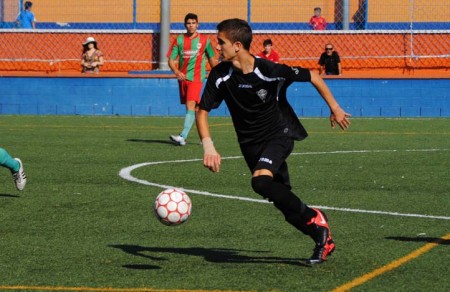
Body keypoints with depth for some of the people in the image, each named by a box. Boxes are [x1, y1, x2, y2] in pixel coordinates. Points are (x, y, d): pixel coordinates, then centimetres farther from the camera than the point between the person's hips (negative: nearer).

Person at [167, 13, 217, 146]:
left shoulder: (204, 40, 1)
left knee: (190, 105, -19)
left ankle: (183, 137, -28)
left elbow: (212, 58, 13)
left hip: (196, 78, -4)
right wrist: (176, 71, -18)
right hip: (183, 78, 4)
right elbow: (171, 59, 1)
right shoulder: (179, 40, 4)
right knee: (195, 108, 11)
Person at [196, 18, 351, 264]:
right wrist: (208, 145, -22)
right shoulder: (220, 75, -12)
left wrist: (334, 108, -3)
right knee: (284, 203, 6)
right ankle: (323, 239, 22)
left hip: (278, 135, -5)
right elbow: (202, 110, -6)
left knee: (261, 181, -31)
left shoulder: (270, 71, -23)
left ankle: (314, 219, -13)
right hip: (250, 143, 5)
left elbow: (312, 77, -9)